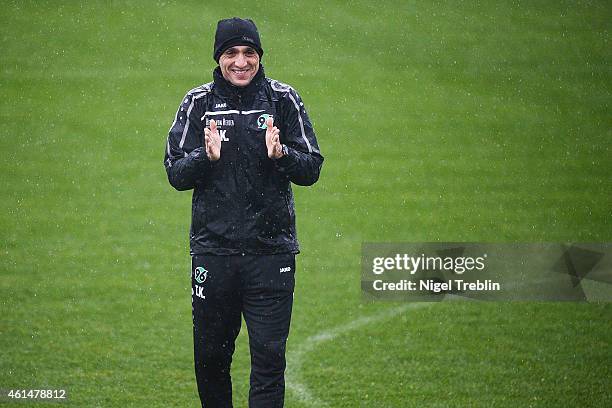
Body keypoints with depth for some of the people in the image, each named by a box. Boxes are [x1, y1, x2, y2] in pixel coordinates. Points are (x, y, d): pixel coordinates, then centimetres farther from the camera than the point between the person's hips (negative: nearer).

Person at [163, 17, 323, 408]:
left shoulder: (282, 99, 2)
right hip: (213, 250, 1)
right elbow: (176, 174, 1)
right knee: (210, 357, 9)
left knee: (269, 357, -5)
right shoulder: (198, 103, 3)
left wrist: (281, 155, -20)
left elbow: (311, 170, 1)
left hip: (272, 251, -1)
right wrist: (206, 157, -18)